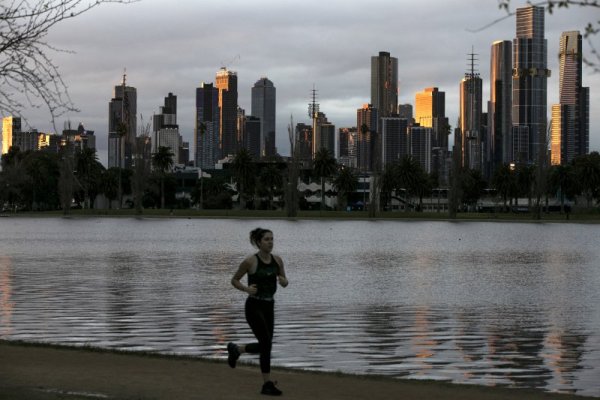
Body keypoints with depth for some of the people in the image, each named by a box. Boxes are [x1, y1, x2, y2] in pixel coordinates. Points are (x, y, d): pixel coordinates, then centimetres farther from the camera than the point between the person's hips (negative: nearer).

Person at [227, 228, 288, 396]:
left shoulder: (277, 260, 2)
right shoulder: (250, 261, -12)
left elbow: (284, 282, 12)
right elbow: (234, 280, -2)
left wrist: (283, 281, -12)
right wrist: (246, 289, -20)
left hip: (269, 306, 7)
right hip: (254, 306, -6)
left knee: (264, 345, 13)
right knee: (267, 344, -13)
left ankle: (235, 349, 41)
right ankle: (268, 385, -4)